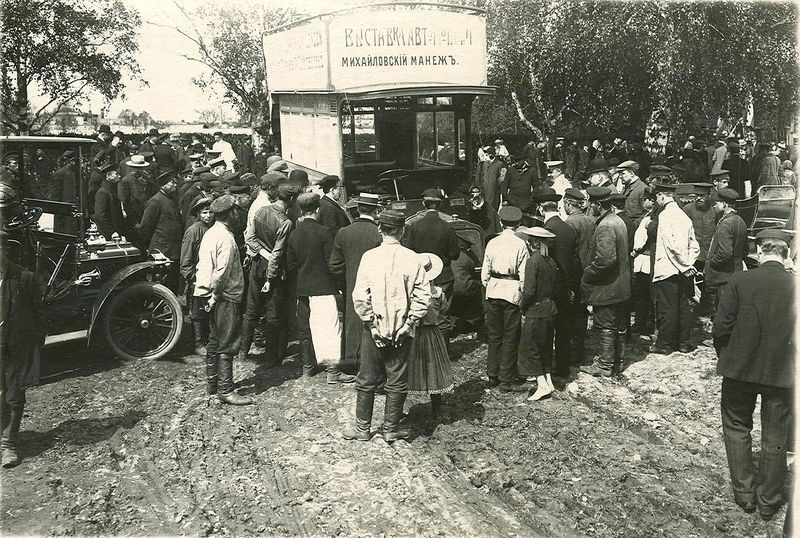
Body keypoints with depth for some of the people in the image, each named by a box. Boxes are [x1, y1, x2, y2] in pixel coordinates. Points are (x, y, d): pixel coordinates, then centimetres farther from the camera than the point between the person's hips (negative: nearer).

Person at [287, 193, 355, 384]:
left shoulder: (294, 234, 3)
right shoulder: (324, 232, -14)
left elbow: (290, 265, 8)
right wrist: (339, 282, 2)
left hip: (302, 288, 6)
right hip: (323, 287, -6)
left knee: (305, 328, 14)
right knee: (329, 326, -3)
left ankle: (307, 367, 24)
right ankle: (333, 371, -3)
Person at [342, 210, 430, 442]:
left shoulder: (369, 257, -8)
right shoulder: (413, 259, -7)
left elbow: (360, 296, -11)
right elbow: (423, 296, -9)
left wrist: (372, 324, -3)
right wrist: (409, 323, -2)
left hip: (374, 329, 0)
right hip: (402, 330, 0)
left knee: (367, 380, 12)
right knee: (397, 381, 12)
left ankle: (362, 428, 21)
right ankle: (391, 429, 20)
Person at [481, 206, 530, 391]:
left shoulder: (492, 243, 2)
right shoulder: (520, 244, -9)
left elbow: (485, 273, 5)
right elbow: (523, 274, -10)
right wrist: (524, 293, 1)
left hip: (493, 291, 4)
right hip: (512, 291, -4)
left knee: (494, 334, 15)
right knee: (510, 337, 3)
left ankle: (493, 374, 24)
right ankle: (507, 380, 8)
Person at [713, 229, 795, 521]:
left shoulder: (739, 281, -13)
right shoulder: (796, 285, -10)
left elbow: (720, 328, -11)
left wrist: (725, 355, 7)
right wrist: (789, 359, 12)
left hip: (740, 368, -1)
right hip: (783, 373, 1)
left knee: (737, 428, 19)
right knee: (775, 438, 14)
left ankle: (745, 494, 23)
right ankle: (768, 501, 27)